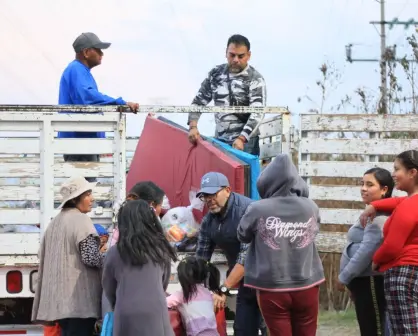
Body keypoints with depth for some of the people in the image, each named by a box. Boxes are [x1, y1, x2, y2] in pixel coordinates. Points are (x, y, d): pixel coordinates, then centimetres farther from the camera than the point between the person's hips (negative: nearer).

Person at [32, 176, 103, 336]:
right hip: (79, 298, -9)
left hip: (60, 298, 9)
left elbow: (44, 260, 23)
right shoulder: (81, 220, -10)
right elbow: (90, 257, -17)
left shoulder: (55, 222, 18)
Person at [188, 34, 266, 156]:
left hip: (245, 142, -5)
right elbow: (199, 101, 13)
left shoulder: (255, 79, -8)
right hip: (219, 140, 5)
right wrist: (193, 126, -4)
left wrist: (241, 138, -31)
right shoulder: (215, 74, 7)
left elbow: (257, 114, -18)